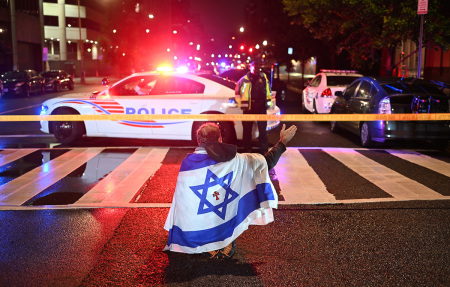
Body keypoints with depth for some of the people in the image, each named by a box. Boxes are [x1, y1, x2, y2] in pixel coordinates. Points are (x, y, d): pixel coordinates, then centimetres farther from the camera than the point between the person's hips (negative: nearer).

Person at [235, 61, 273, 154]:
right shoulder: (245, 80, 1)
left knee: (263, 130, 3)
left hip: (261, 107, 2)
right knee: (247, 130, 6)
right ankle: (247, 150, 16)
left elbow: (268, 91, 21)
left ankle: (264, 150, 11)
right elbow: (237, 92, 7)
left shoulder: (264, 78, 10)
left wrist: (269, 102, 16)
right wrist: (241, 104, 2)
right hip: (249, 108, -2)